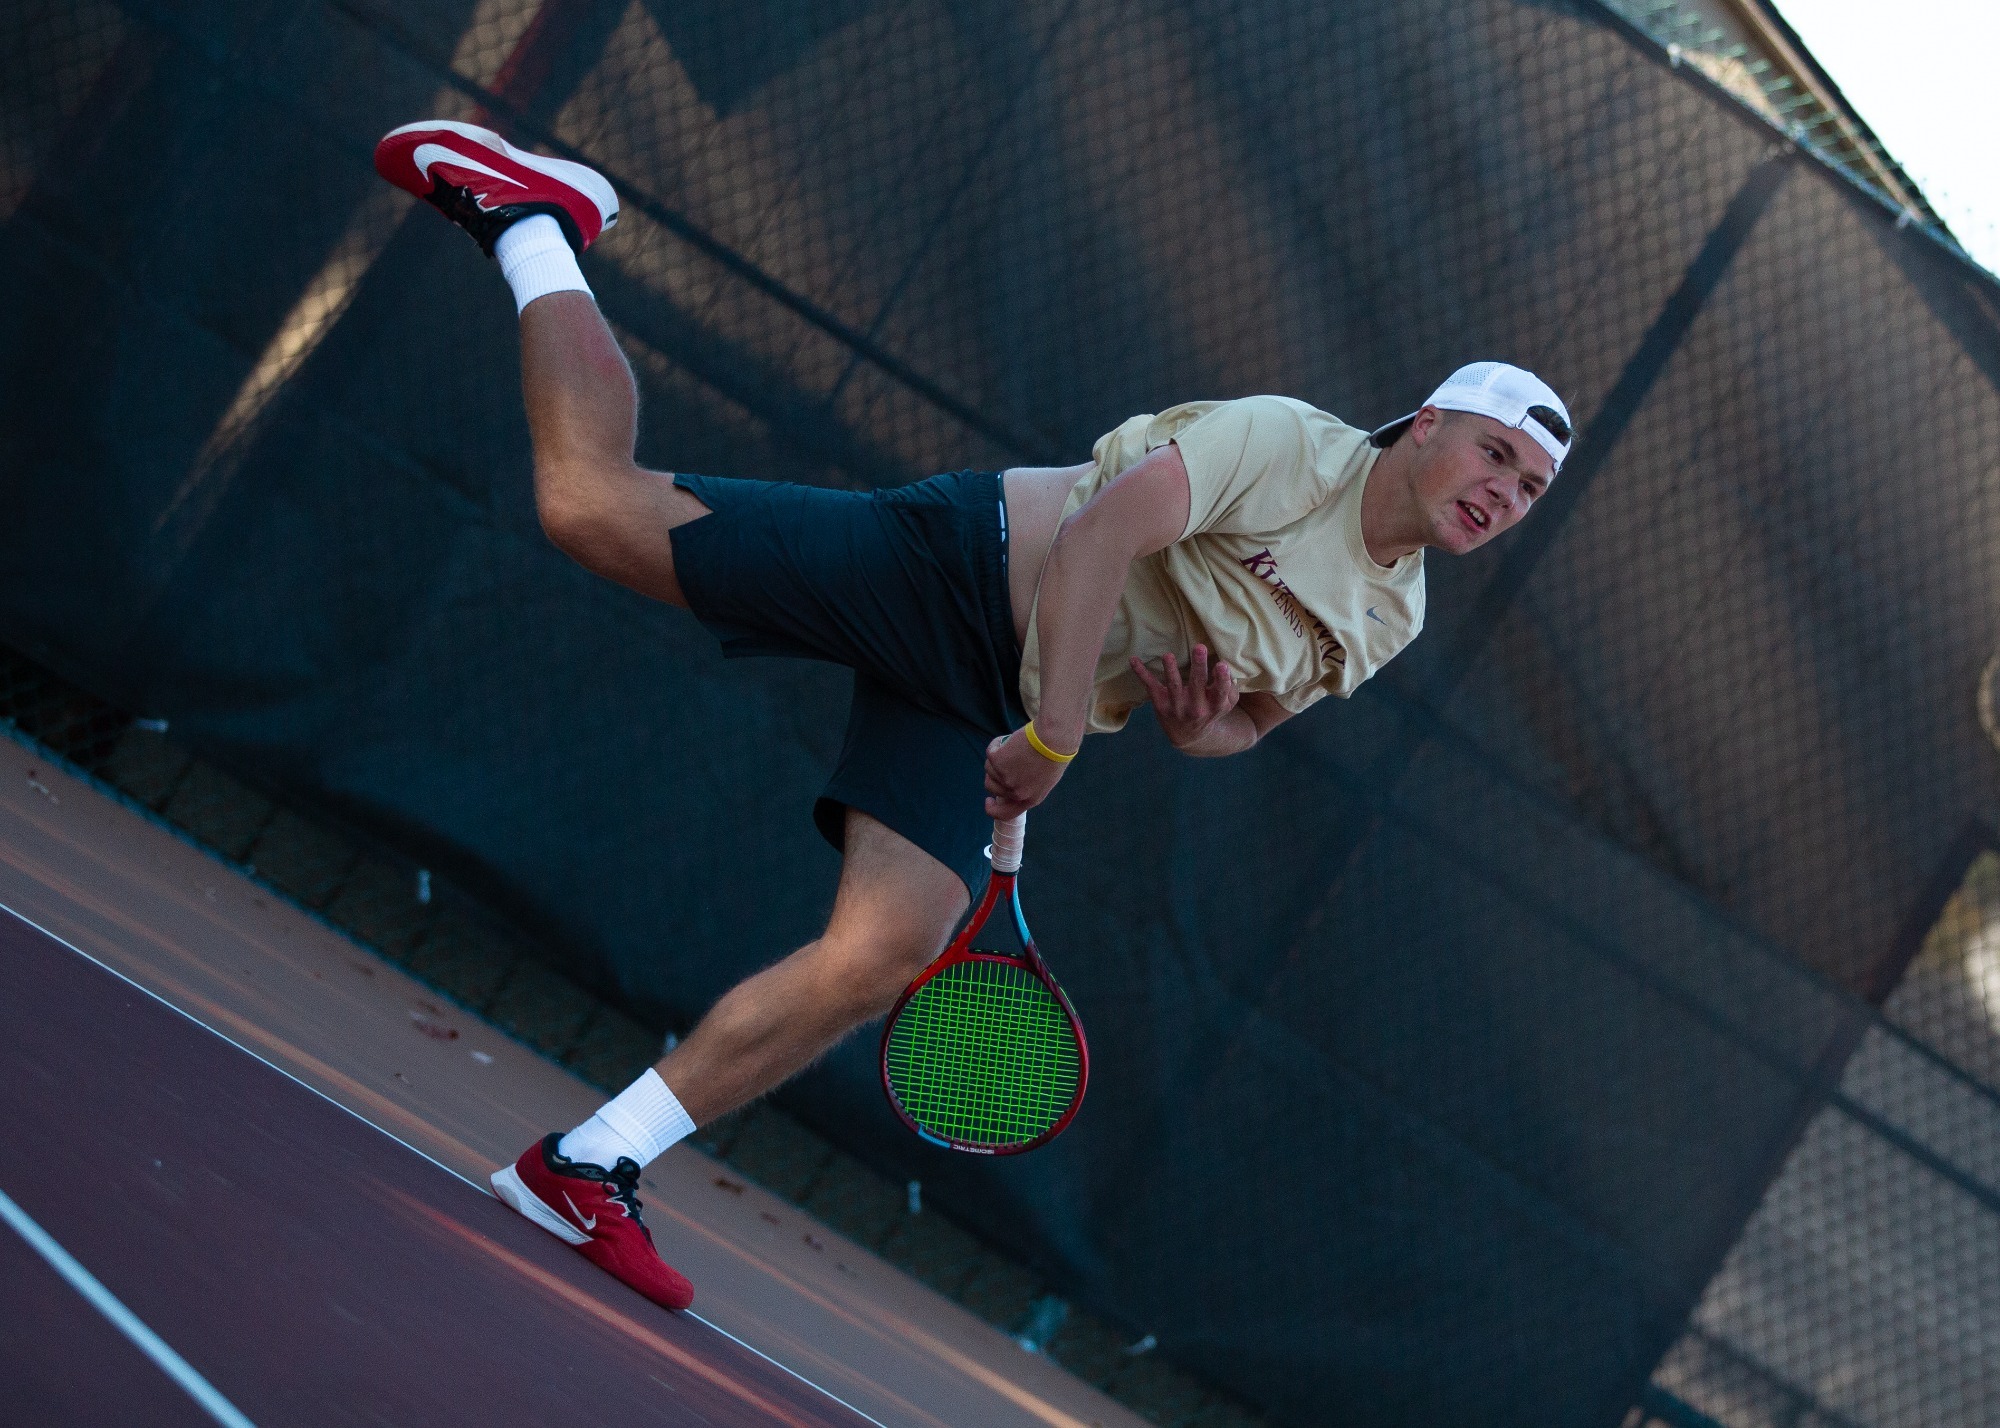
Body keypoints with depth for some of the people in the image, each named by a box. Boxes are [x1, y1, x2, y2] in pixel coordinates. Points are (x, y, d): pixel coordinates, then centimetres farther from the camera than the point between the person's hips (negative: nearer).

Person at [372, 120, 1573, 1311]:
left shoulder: (1391, 622, 11)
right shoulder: (1287, 443, -13)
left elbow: (1246, 720, 23)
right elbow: (1099, 531, -20)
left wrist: (1203, 723, -2)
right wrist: (1057, 729, -24)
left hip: (983, 717, 7)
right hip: (954, 573, -7)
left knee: (881, 961, -12)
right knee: (598, 505, -16)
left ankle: (590, 1171, -7)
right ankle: (534, 220, 8)